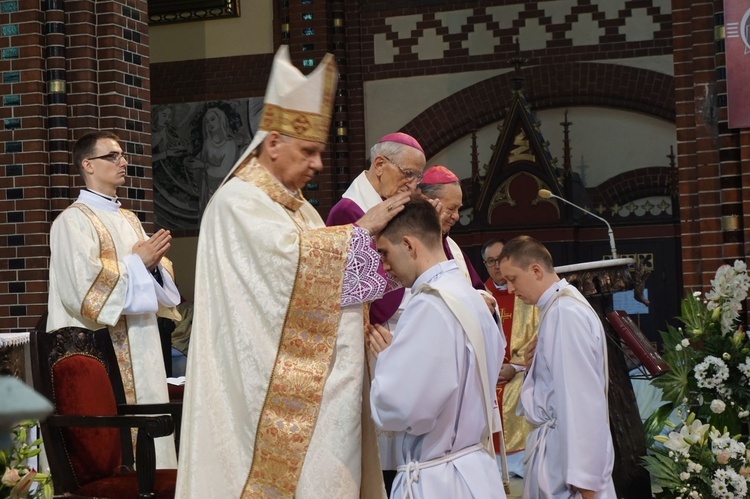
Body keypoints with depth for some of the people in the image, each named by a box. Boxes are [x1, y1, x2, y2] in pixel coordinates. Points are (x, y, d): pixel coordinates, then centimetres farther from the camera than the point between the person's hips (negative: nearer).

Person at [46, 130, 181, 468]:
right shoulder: (74, 220, -8)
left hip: (140, 347, 8)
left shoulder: (129, 220, 17)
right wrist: (137, 262, -12)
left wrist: (154, 262, -5)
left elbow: (155, 281, 18)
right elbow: (84, 284, -19)